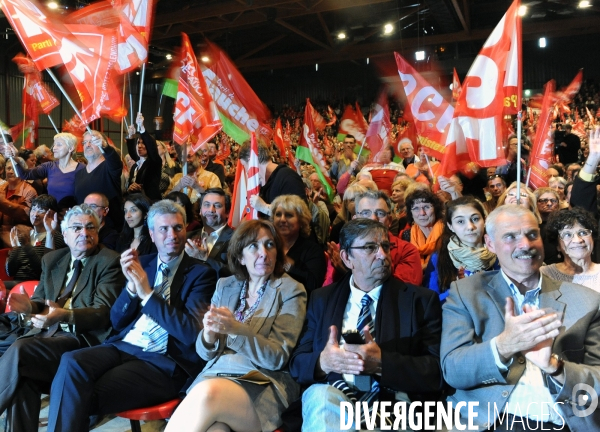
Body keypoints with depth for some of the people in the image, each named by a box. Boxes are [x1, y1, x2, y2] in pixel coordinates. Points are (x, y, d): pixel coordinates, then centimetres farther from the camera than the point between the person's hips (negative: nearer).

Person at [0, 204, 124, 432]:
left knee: (19, 351, -26)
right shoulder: (51, 259, 17)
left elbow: (104, 312, -14)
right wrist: (30, 305, -10)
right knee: (23, 375, -24)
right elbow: (41, 300, 16)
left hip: (84, 337, -6)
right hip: (47, 331, 6)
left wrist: (66, 316, -32)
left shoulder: (110, 262, -5)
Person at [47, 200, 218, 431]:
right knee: (72, 363, -26)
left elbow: (191, 333, -13)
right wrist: (132, 285, -7)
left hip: (163, 361, -5)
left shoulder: (201, 273, -1)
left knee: (84, 397, -25)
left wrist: (147, 293, -14)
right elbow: (117, 322, 13)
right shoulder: (142, 263, 14)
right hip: (122, 346, 5)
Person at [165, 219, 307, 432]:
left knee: (208, 392, -34)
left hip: (264, 387, -2)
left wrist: (237, 330, -21)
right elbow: (205, 352, 12)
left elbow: (277, 357, -6)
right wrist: (209, 332, -12)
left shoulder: (290, 291, 1)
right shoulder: (225, 286, 13)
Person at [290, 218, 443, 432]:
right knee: (321, 395, -32)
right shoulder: (322, 299, 12)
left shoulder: (421, 300, 5)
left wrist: (381, 362, -19)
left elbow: (438, 372, -3)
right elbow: (297, 363, 8)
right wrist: (322, 361, -16)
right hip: (330, 398, 3)